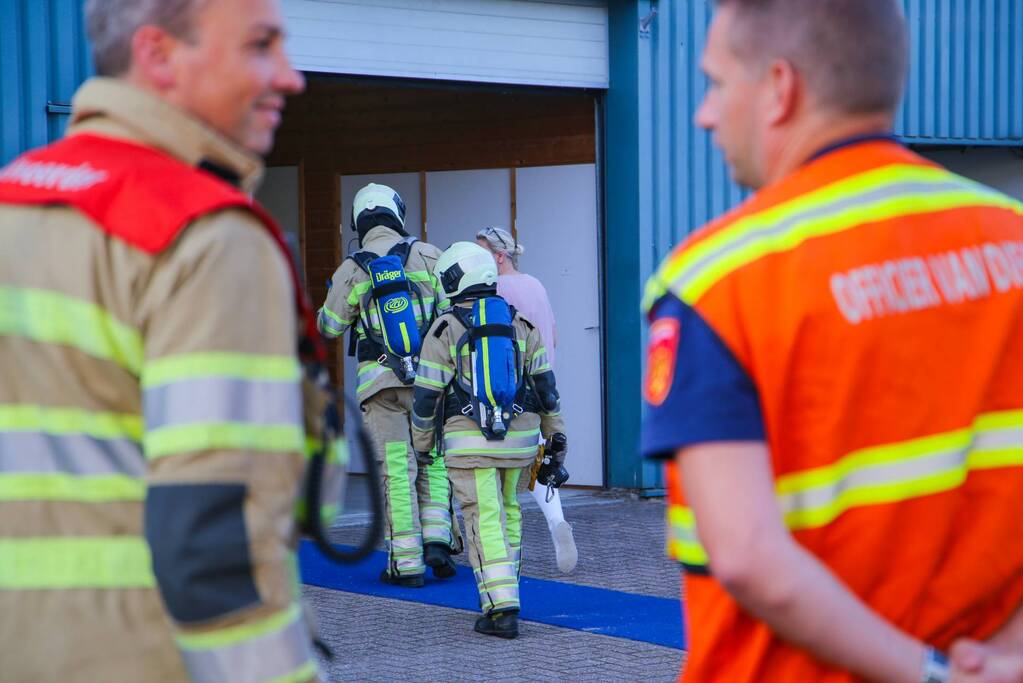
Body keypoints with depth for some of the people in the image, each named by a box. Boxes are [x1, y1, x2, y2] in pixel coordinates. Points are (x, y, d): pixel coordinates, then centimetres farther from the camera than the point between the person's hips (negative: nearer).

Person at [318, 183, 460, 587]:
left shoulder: (351, 270, -2)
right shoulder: (427, 255, 0)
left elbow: (330, 327, 7)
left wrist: (331, 296, 25)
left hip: (381, 380, -1)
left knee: (397, 469, 1)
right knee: (433, 461, 15)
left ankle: (407, 563, 1)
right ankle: (438, 538, -1)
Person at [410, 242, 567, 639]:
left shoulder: (444, 330, -6)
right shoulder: (520, 324, 6)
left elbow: (427, 395, -4)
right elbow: (544, 383, 8)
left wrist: (421, 443, 9)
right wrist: (555, 433, 15)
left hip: (469, 442, -4)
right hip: (519, 436, 4)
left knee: (484, 521, -5)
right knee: (507, 509, 22)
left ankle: (501, 609, -13)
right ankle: (503, 590, 28)